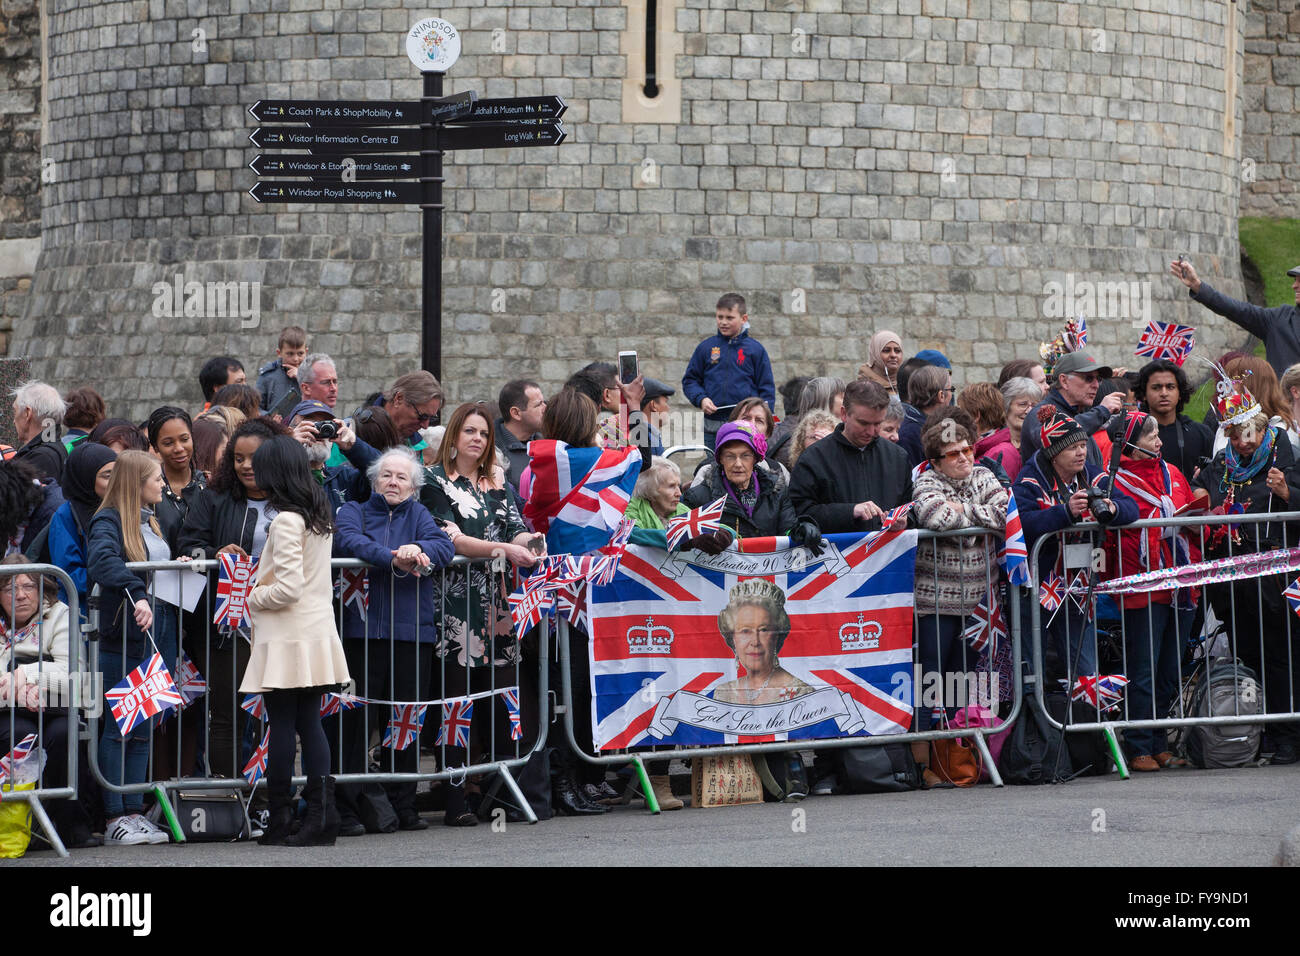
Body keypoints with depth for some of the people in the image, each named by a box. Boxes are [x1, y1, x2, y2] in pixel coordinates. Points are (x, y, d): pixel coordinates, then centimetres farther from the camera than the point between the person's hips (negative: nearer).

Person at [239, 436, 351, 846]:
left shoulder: (286, 521, -17)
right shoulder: (321, 515, 10)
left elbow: (287, 589, -21)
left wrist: (253, 598, -5)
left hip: (287, 640, -8)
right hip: (317, 632, 8)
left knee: (282, 728, -3)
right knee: (310, 724, 9)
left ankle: (278, 822, 1)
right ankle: (321, 814, 6)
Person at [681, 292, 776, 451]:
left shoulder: (755, 349, 2)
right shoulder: (706, 347, 7)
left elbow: (767, 388, 5)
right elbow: (690, 380, 13)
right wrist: (701, 399, -6)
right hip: (712, 429, 2)